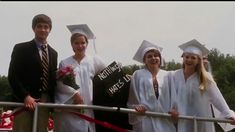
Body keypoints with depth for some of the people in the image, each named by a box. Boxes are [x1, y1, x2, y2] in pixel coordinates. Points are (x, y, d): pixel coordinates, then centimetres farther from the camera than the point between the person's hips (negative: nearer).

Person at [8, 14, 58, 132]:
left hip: (45, 103, 5)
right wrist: (25, 96, -15)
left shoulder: (53, 53, 20)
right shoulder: (21, 49, 3)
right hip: (24, 101, -4)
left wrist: (52, 102, 4)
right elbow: (12, 76, -5)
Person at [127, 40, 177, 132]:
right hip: (145, 118, -2)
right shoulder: (138, 75, 3)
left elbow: (172, 95, 8)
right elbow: (133, 95, 1)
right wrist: (137, 107, -14)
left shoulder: (167, 76, 9)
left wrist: (173, 109, -6)